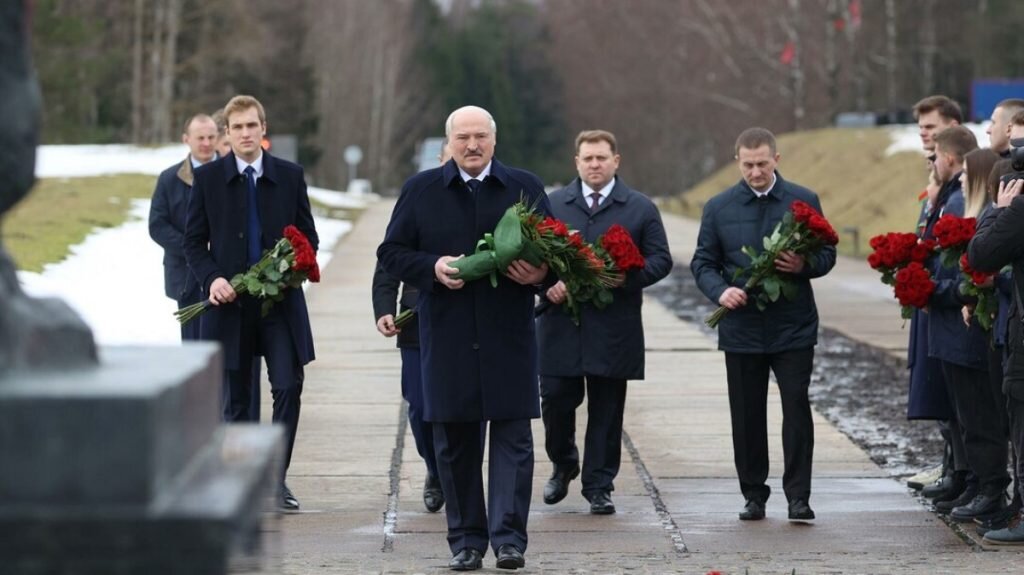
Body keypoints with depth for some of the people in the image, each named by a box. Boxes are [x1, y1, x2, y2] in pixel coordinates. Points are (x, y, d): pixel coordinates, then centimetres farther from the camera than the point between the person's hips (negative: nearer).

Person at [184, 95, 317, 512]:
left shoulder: (289, 176, 6)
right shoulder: (208, 178, 3)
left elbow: (308, 236, 11)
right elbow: (194, 241, 5)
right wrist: (211, 278, -12)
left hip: (281, 301, 0)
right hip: (230, 302, 0)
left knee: (288, 387, -11)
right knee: (237, 396, 6)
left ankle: (277, 477, -1)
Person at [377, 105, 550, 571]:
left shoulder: (525, 187, 7)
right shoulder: (421, 190, 6)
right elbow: (391, 253, 6)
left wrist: (540, 274, -13)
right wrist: (432, 267, -12)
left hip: (509, 336, -1)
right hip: (447, 336, 1)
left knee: (513, 436, -4)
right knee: (454, 441, 5)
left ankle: (509, 537, -2)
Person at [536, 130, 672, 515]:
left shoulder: (640, 208, 7)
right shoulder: (552, 204, 10)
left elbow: (660, 260, 4)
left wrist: (627, 277, -14)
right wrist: (547, 283, -11)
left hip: (613, 328, -1)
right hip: (561, 322, 1)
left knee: (606, 410, 2)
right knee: (556, 401, 1)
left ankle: (599, 485, 11)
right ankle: (563, 466, 27)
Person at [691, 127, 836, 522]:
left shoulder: (804, 201, 3)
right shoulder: (718, 208, 5)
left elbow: (827, 254, 6)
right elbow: (703, 263, 7)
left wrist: (805, 266, -17)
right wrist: (720, 290, -13)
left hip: (793, 326, -1)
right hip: (742, 327, 1)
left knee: (796, 408, -6)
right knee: (747, 415, 6)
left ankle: (798, 496, -2)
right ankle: (754, 495, 16)